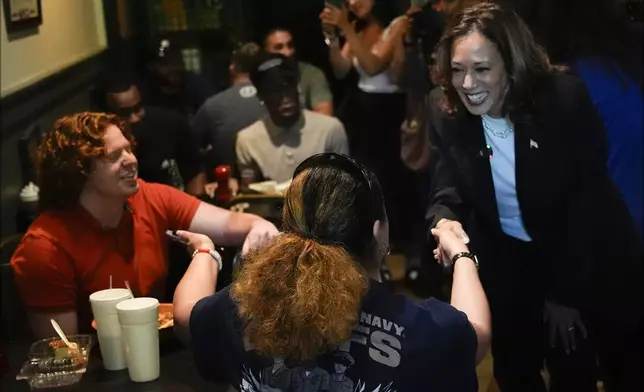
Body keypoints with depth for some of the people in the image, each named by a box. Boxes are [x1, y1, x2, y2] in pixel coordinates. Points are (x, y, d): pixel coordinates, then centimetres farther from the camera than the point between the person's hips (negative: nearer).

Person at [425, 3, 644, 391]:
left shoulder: (565, 99, -27)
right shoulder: (445, 110, -15)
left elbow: (587, 200, -22)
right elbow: (447, 190, -12)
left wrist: (564, 293, -19)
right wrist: (445, 220, -38)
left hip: (587, 255, -3)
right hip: (506, 257, 3)